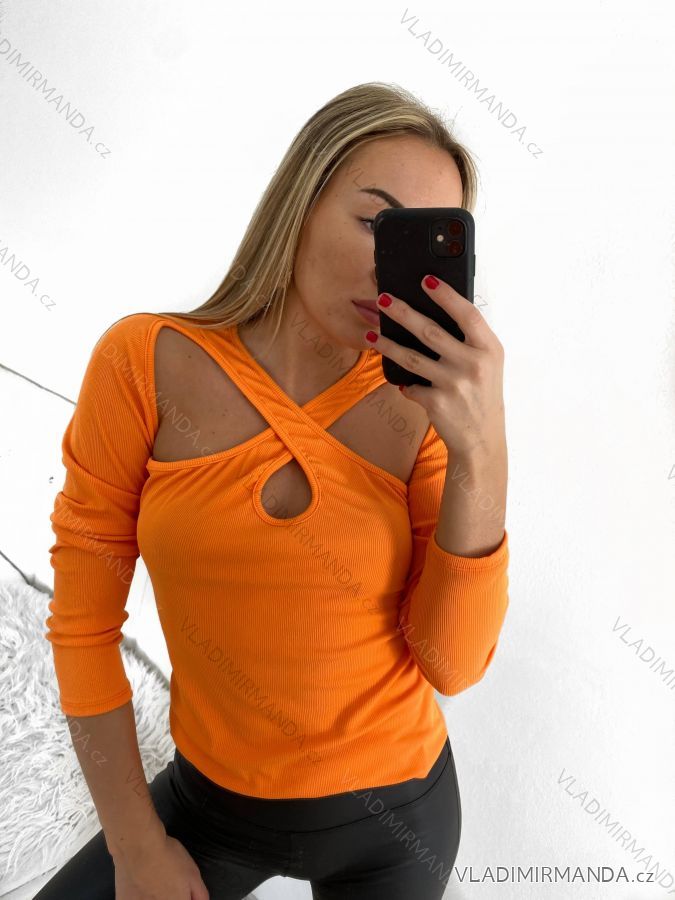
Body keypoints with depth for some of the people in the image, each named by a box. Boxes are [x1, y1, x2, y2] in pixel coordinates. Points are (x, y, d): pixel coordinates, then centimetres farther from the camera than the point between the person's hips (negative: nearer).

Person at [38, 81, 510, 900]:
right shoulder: (149, 363, -18)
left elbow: (454, 666, -17)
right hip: (211, 796, 0)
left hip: (394, 809, 1)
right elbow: (82, 622, -11)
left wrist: (482, 453, -31)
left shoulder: (423, 407, -16)